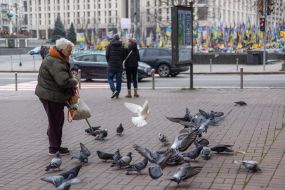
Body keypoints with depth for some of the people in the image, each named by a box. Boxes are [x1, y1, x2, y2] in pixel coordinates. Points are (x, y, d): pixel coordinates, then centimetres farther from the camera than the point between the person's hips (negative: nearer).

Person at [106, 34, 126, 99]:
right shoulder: (122, 46, 4)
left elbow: (107, 55, -3)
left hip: (111, 65, -2)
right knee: (119, 80, 8)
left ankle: (114, 90, -16)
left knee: (110, 79, 5)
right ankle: (117, 93, 8)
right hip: (119, 66, 2)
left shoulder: (110, 45, -2)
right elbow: (124, 56, 6)